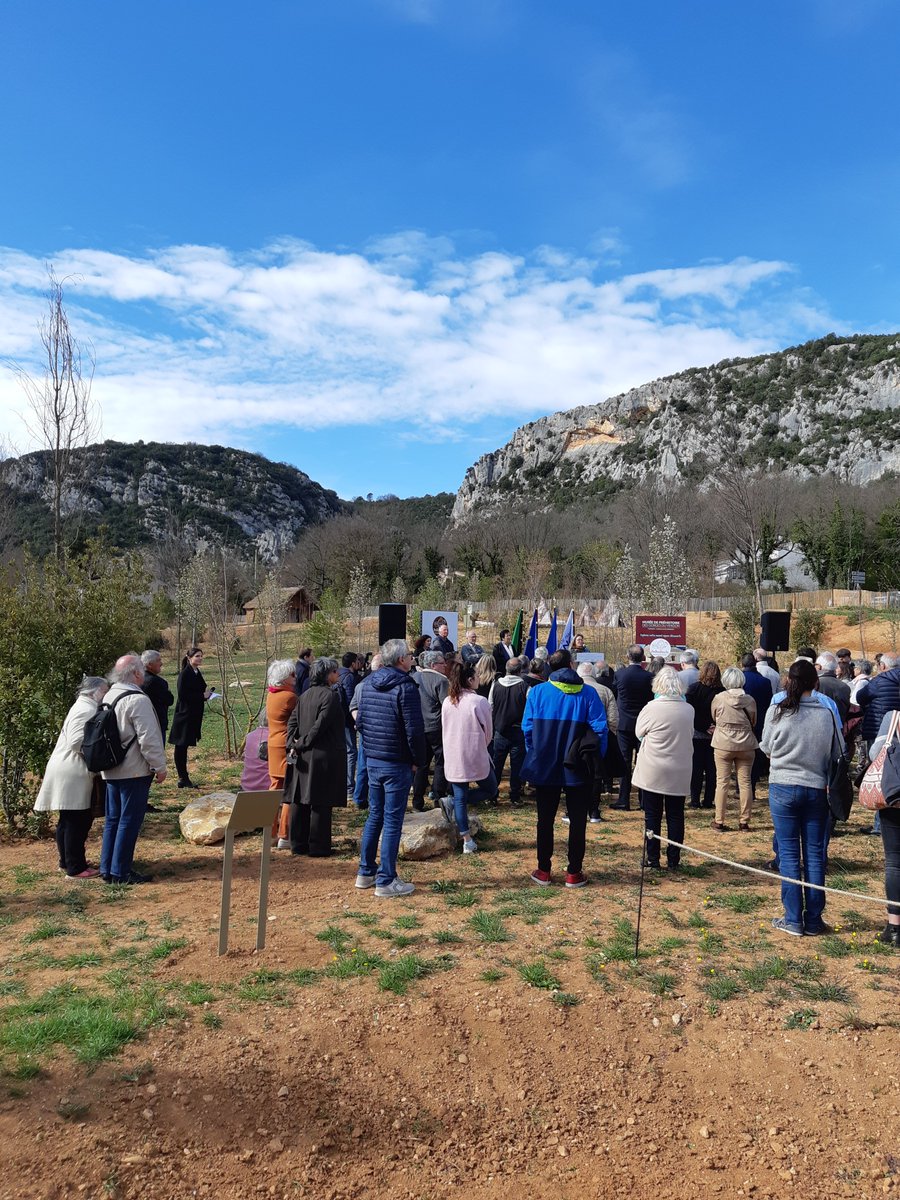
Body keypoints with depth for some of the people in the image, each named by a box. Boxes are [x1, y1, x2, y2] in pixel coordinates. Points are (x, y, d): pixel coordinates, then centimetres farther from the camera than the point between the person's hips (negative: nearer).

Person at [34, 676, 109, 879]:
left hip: (71, 772, 11)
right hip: (73, 773, -11)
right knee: (77, 821, -5)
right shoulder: (87, 710, -17)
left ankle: (67, 861, 28)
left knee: (68, 820, 18)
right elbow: (77, 742, -23)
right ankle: (75, 868, 1)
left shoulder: (84, 707, 18)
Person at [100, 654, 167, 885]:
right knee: (129, 821, -1)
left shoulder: (109, 697, 9)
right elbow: (148, 738, -20)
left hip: (112, 770, 9)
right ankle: (121, 872, 4)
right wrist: (159, 766, -11)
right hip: (134, 770, -9)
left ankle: (107, 868, 22)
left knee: (113, 819, 15)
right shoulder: (137, 700, -19)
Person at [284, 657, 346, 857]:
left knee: (300, 801, 11)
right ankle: (318, 846, 7)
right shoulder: (330, 695, -13)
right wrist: (302, 743, -10)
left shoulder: (305, 695, 11)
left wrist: (292, 743, -2)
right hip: (322, 756, -8)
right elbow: (321, 724, -19)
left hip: (302, 757, 8)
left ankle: (298, 844, 19)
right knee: (320, 803, 0)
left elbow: (292, 720, 6)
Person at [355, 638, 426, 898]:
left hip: (372, 760, 7)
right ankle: (385, 881, 8)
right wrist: (418, 760, -6)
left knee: (374, 816, 18)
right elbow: (414, 730, -18)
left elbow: (359, 721, 12)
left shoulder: (369, 683, 7)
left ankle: (366, 872, 26)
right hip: (397, 764, -7)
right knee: (392, 822, 1)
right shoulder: (405, 687, -16)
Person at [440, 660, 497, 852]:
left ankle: (467, 841, 11)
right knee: (490, 789, 16)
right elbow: (488, 732, -4)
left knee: (460, 797, 11)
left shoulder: (447, 702, 1)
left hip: (452, 758, 5)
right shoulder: (479, 702, -14)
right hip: (475, 757, -5)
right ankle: (453, 805, -2)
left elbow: (444, 730, 10)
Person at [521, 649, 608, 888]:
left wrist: (534, 755, 8)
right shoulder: (588, 693, -8)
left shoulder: (537, 692, -5)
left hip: (545, 767, 1)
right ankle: (574, 873, 16)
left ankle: (543, 871, 18)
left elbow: (528, 727, -4)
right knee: (577, 820, 11)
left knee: (545, 820, 13)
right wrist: (596, 759, 2)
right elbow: (599, 728, -9)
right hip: (578, 769, -1)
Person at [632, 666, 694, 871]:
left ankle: (653, 859, 11)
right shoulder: (689, 710, -1)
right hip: (679, 773, 3)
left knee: (652, 816, 7)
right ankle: (673, 860, 15)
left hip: (652, 772, -3)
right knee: (675, 816, 10)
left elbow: (639, 733, 0)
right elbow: (690, 735, 12)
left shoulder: (651, 708, -13)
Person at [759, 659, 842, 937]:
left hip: (783, 787, -1)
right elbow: (837, 752, 2)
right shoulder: (826, 714, -8)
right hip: (817, 789, 1)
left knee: (789, 854, 6)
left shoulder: (777, 711, -11)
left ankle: (793, 920, 9)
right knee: (814, 855, 10)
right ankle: (814, 920, 16)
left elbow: (766, 749, 0)